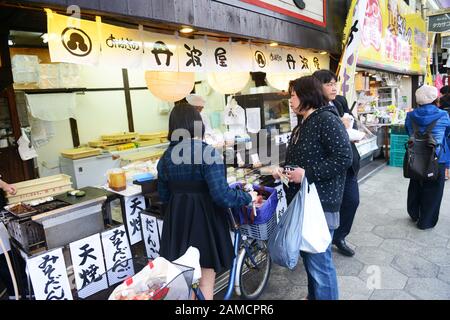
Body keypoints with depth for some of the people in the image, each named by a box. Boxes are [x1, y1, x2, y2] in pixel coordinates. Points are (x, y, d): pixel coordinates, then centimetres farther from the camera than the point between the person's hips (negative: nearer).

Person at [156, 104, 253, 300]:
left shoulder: (166, 156, 1)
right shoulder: (208, 153, -18)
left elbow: (163, 196, 9)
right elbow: (221, 195, -23)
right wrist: (248, 198, -8)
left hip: (177, 220, 6)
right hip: (204, 219, -6)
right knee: (205, 280, 12)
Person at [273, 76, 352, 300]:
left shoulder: (326, 119, -13)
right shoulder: (302, 125, 15)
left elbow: (343, 158, -21)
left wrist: (306, 174, -23)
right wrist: (283, 171, 5)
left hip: (320, 203, -9)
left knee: (319, 261, 0)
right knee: (308, 256, 21)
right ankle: (313, 296, 40)